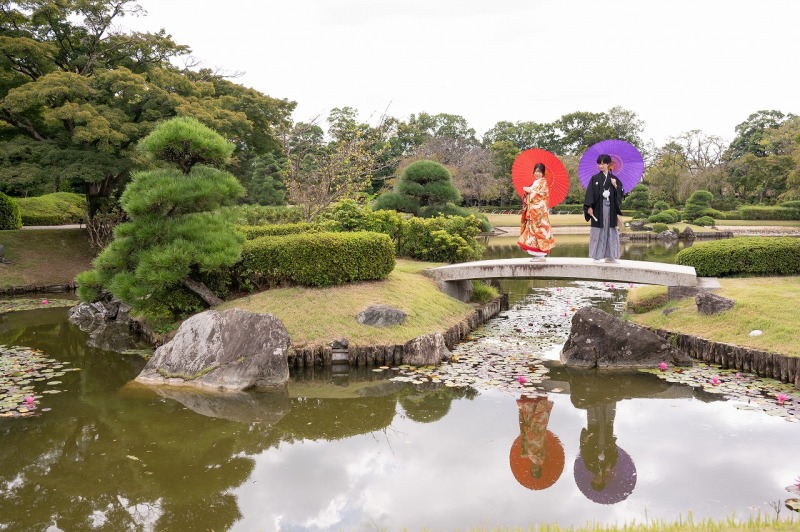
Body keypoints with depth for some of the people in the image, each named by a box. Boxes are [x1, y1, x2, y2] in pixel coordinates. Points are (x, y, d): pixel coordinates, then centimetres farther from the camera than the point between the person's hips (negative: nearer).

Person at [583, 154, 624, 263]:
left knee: (610, 231, 4)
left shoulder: (614, 179, 9)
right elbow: (590, 193, -4)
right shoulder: (595, 178, 1)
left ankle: (609, 256, 11)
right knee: (598, 231, -2)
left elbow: (621, 193, 7)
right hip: (598, 208, -3)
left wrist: (615, 186, -11)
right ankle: (596, 256, 3)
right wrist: (589, 207, -13)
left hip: (611, 209, 3)